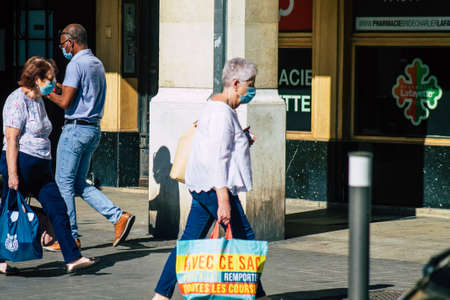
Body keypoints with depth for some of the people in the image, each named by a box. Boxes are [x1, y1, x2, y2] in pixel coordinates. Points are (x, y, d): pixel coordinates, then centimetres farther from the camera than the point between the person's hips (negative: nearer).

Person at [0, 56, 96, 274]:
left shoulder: (38, 101, 15)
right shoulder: (18, 101, -13)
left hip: (40, 167, 9)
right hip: (21, 163, -9)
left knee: (57, 209, 1)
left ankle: (72, 258, 0)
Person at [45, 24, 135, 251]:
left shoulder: (76, 65, -14)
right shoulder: (97, 64, 14)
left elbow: (65, 102, -18)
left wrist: (48, 94, 0)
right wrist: (64, 89, 18)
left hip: (76, 128, -9)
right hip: (94, 130, 9)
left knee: (64, 182, 1)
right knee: (79, 184, 14)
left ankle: (70, 237, 3)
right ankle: (119, 217, 1)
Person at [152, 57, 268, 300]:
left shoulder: (216, 105, 17)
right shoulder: (222, 113, -15)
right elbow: (216, 159, -21)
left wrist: (241, 141, 13)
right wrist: (223, 200, -25)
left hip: (201, 187, 10)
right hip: (214, 188, -10)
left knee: (190, 240, 9)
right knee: (244, 239, -3)